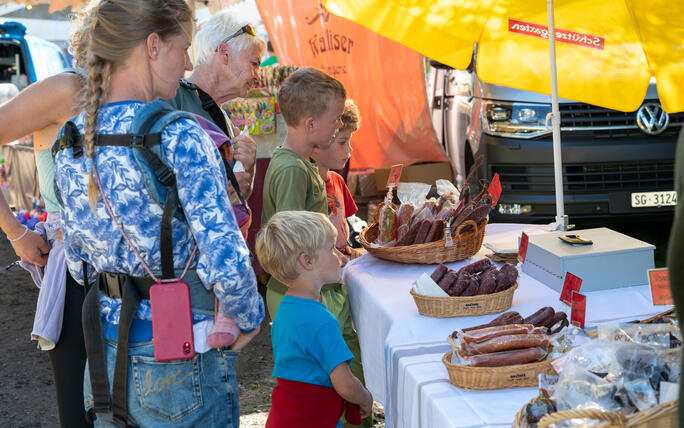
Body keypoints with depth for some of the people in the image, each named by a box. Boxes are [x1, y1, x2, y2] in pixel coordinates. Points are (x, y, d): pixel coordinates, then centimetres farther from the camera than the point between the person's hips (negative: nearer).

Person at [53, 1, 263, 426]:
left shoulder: (71, 142, 1)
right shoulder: (179, 136, -21)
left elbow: (79, 262, 10)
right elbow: (227, 265, -24)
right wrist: (250, 320, -6)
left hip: (104, 357, 7)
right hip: (180, 367, -6)